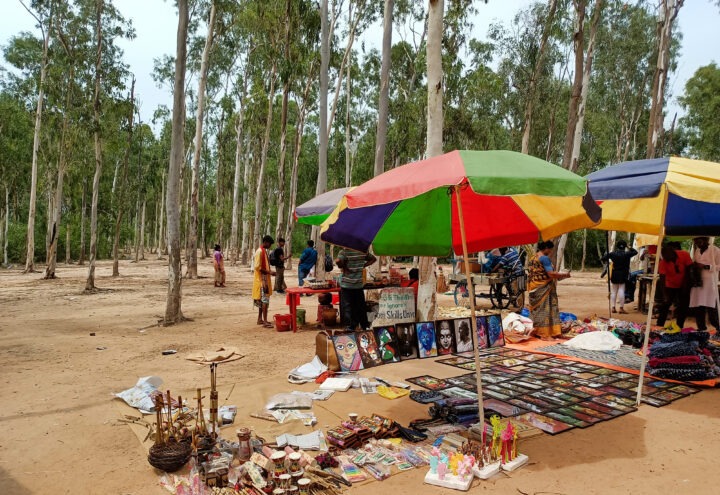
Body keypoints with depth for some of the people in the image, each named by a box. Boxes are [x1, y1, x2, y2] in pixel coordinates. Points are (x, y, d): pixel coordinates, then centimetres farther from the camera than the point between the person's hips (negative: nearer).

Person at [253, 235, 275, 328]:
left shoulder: (264, 251, 15)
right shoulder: (259, 251, -16)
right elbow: (257, 267, -21)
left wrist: (269, 271, 11)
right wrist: (269, 272, -19)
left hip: (265, 279, 10)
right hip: (262, 279, -10)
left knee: (262, 299, 13)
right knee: (265, 299, -11)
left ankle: (260, 319, 19)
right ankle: (265, 321, -11)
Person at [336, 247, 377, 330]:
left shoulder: (344, 252, -12)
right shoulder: (362, 251, 3)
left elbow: (338, 261, -31)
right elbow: (373, 259, 15)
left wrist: (343, 268, -13)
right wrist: (363, 266, 10)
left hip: (347, 284, -4)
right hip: (359, 284, 5)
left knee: (347, 307, 4)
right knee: (361, 307, 15)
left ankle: (351, 326, 3)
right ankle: (365, 326, 23)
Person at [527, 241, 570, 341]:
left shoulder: (533, 258, 12)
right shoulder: (544, 258, -15)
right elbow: (551, 274, -21)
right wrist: (564, 275, -7)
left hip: (533, 288, 9)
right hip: (543, 289, -9)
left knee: (537, 309, 14)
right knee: (544, 310, -4)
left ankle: (537, 331, 21)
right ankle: (545, 334, -1)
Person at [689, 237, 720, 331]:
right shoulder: (697, 251, 17)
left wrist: (705, 266, -14)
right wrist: (694, 266, 5)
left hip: (709, 281, -5)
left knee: (710, 306, -10)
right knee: (697, 306, 0)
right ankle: (701, 327, 9)